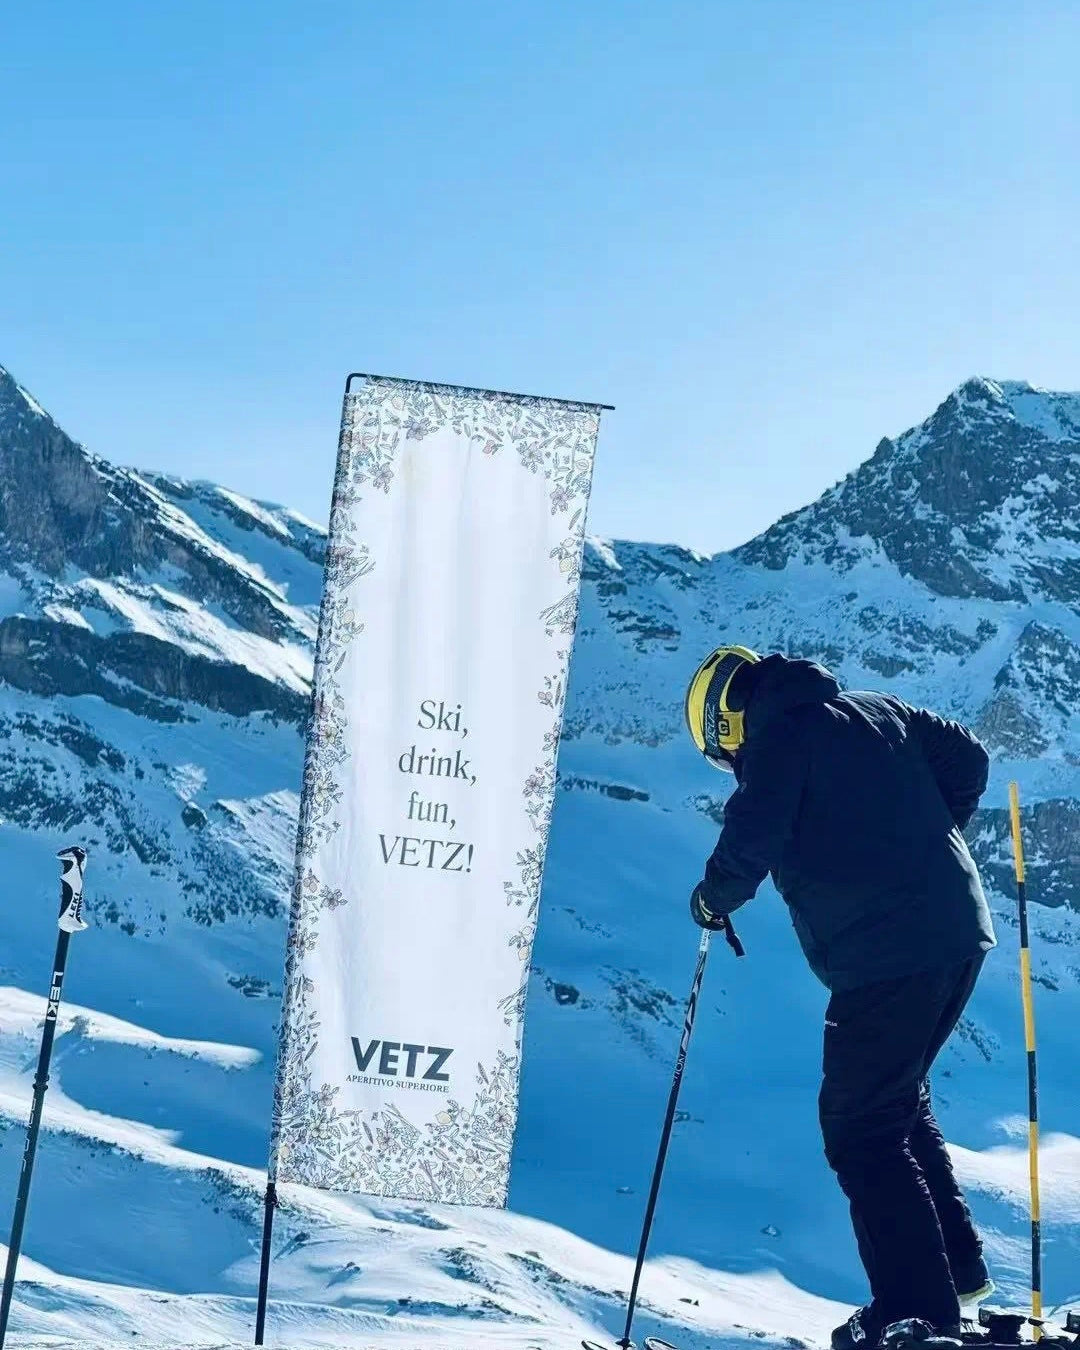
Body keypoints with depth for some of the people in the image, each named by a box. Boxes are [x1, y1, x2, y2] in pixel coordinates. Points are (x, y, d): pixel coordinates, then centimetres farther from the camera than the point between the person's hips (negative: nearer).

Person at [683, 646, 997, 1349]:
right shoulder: (881, 711, 17)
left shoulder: (778, 735, -4)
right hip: (962, 931, 8)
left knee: (861, 1130, 0)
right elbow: (969, 759, 18)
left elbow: (754, 839, -14)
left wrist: (714, 899, 6)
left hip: (884, 956, -8)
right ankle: (956, 1263, 27)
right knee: (899, 1099, 25)